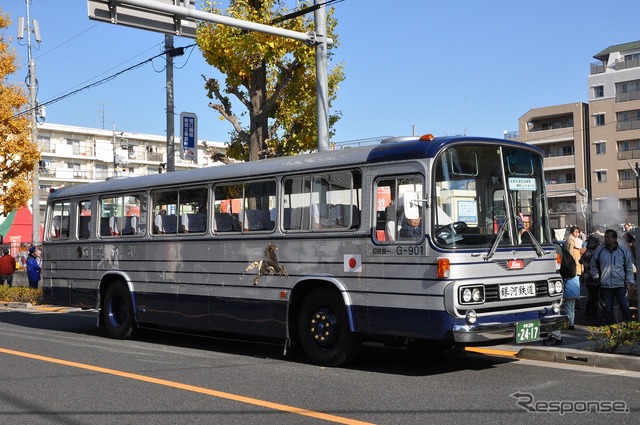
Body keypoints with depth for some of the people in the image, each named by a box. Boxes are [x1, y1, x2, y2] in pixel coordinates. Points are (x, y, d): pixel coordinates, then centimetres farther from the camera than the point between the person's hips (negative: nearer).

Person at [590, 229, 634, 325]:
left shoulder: (623, 250, 2)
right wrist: (596, 277, 8)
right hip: (605, 285, 1)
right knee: (608, 309, 8)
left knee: (625, 307, -2)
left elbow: (629, 267, 7)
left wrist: (629, 281, 1)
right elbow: (593, 265, 17)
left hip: (620, 284, -1)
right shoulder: (599, 250, 3)